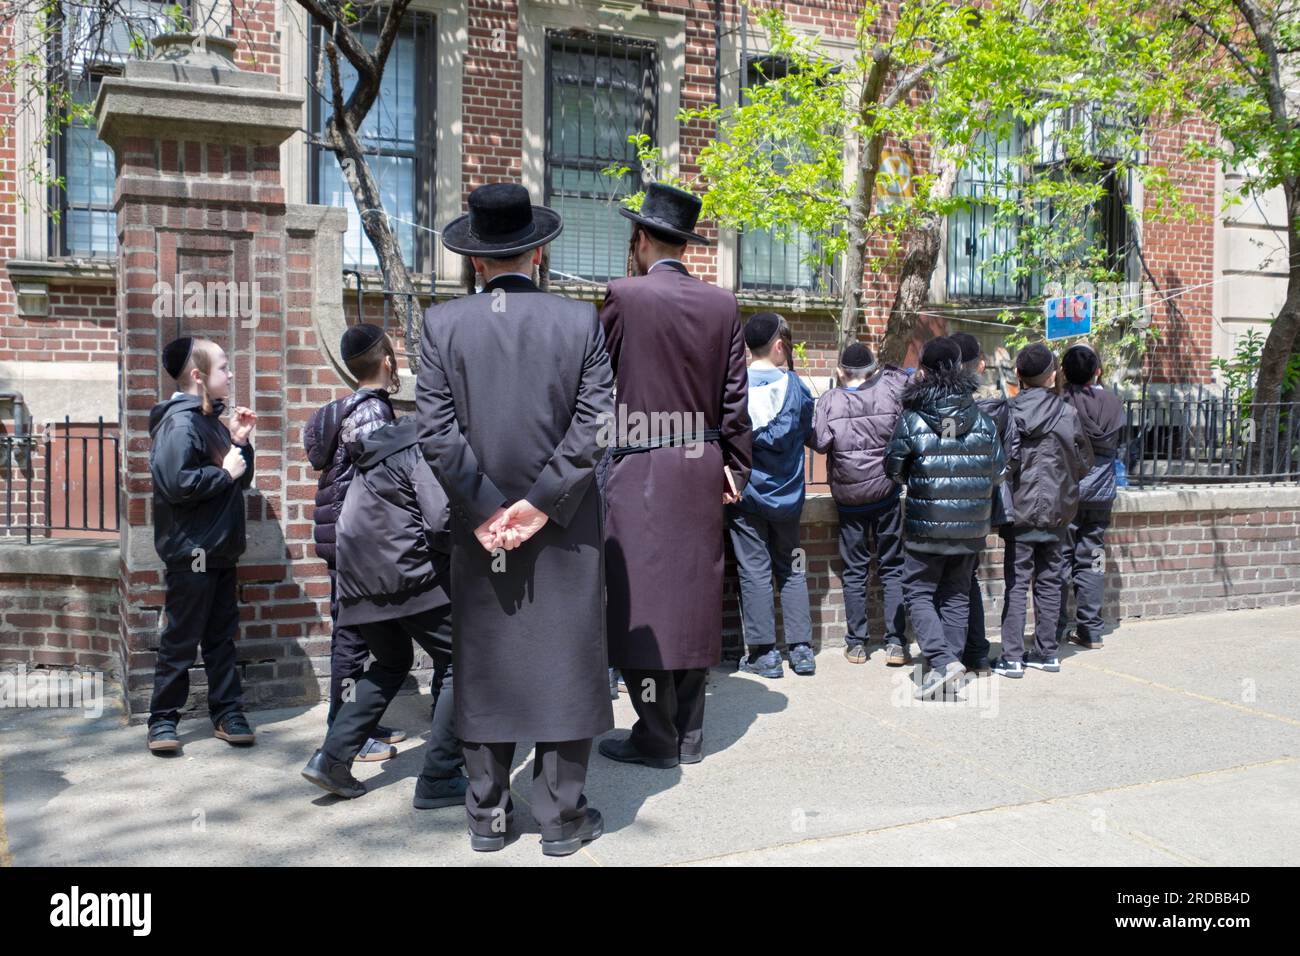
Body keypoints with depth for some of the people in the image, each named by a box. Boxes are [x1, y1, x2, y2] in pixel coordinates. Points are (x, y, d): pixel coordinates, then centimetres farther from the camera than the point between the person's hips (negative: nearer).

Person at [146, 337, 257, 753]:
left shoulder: (212, 421, 13)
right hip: (191, 551, -9)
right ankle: (163, 719, 13)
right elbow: (175, 484, -29)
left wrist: (240, 443, 3)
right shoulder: (180, 423, -15)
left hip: (220, 550, 9)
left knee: (222, 636, 13)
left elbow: (240, 479, 17)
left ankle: (227, 713, 21)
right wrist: (224, 472, -18)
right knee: (181, 640, 1)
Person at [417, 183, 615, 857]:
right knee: (565, 662, 8)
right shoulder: (580, 321, -2)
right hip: (563, 532, -1)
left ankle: (487, 815, 21)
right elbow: (593, 425, -9)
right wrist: (541, 503, -8)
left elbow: (435, 429, -7)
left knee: (483, 663, 12)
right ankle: (561, 816, 15)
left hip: (480, 527, 1)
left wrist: (487, 509, -6)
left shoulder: (442, 324, -1)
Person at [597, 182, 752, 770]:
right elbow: (735, 397, 7)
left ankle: (657, 737, 6)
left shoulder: (625, 296, -7)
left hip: (639, 472, -5)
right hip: (703, 471, 5)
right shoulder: (722, 304, 6)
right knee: (692, 594, 12)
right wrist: (735, 467, 12)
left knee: (641, 598, 2)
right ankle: (689, 733, 20)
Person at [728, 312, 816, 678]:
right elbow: (809, 435, 7)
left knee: (755, 572, 3)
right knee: (791, 570, 13)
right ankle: (801, 649, 14)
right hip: (786, 494, 2)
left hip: (747, 493, -2)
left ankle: (764, 653, 6)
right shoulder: (795, 386, -2)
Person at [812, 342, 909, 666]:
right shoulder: (889, 391, -6)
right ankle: (896, 642, 5)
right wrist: (886, 369, 18)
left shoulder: (829, 401, -10)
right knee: (892, 567, 9)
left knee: (854, 570, 10)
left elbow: (819, 442, -13)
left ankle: (856, 643, 12)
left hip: (848, 499, -1)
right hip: (886, 494, 1)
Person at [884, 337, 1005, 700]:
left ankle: (942, 661, -10)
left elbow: (894, 469, -2)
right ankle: (951, 674, 16)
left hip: (926, 524, -4)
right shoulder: (983, 421, 0)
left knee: (918, 592, 7)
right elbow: (998, 471, 5)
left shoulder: (912, 421, -11)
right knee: (957, 594, 13)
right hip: (971, 526, 4)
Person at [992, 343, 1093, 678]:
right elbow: (1084, 462, 5)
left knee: (1016, 582, 2)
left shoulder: (1009, 413, -12)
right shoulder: (1068, 415, -4)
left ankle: (1012, 657, 2)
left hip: (1020, 510, -2)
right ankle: (1047, 652, 21)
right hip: (1056, 512, 2)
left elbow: (1003, 463, -14)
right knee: (1049, 581, 13)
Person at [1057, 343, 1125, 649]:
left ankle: (1056, 629, 5)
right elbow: (1118, 442, 12)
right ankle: (1090, 629, 13)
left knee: (1059, 561, 3)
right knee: (1092, 561, 10)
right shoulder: (1113, 403, 0)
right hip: (1101, 494, 4)